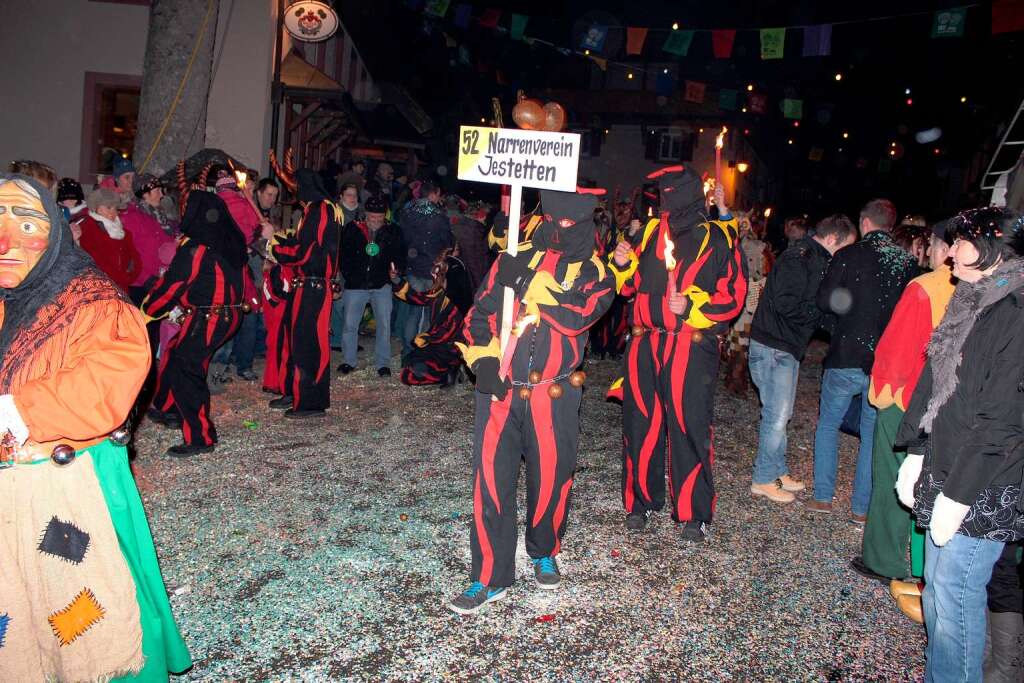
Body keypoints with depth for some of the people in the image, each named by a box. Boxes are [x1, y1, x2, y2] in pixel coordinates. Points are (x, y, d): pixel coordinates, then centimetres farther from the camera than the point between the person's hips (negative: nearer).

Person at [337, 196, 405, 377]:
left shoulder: (393, 231, 2)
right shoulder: (352, 229, 0)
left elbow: (400, 256, 7)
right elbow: (343, 254, 6)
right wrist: (348, 276, 0)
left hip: (382, 285, 0)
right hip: (355, 285, 0)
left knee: (384, 324, -1)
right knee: (350, 323, 3)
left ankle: (383, 363, 9)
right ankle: (349, 361, 17)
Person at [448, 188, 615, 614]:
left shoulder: (594, 274, 4)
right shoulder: (516, 257, 7)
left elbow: (577, 315, -17)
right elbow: (480, 311, 7)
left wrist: (528, 280, -20)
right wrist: (482, 358, -7)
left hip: (553, 396, -1)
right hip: (500, 388, 1)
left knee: (550, 479, 11)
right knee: (491, 480, 0)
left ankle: (544, 554, 39)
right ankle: (490, 577, 14)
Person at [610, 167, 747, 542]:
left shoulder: (718, 239, 0)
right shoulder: (652, 231, 14)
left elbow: (733, 295, -3)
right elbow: (633, 283, 22)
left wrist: (691, 305, -16)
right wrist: (623, 264, 1)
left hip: (692, 346, -4)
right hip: (644, 344, 5)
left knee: (689, 426, -1)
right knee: (641, 423, 9)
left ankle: (693, 514, 12)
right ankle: (640, 500, 25)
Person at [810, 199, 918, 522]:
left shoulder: (848, 256, -9)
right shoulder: (908, 262, 0)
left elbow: (825, 301, -9)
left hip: (846, 359, -2)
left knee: (828, 424, 16)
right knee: (873, 434, 13)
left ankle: (823, 497, 18)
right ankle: (862, 508, 17)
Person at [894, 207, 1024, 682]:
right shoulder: (972, 302, 11)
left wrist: (959, 494, -17)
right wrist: (916, 454, 12)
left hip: (984, 491, -8)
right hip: (943, 474, 8)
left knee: (954, 593, 1)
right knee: (936, 587, 18)